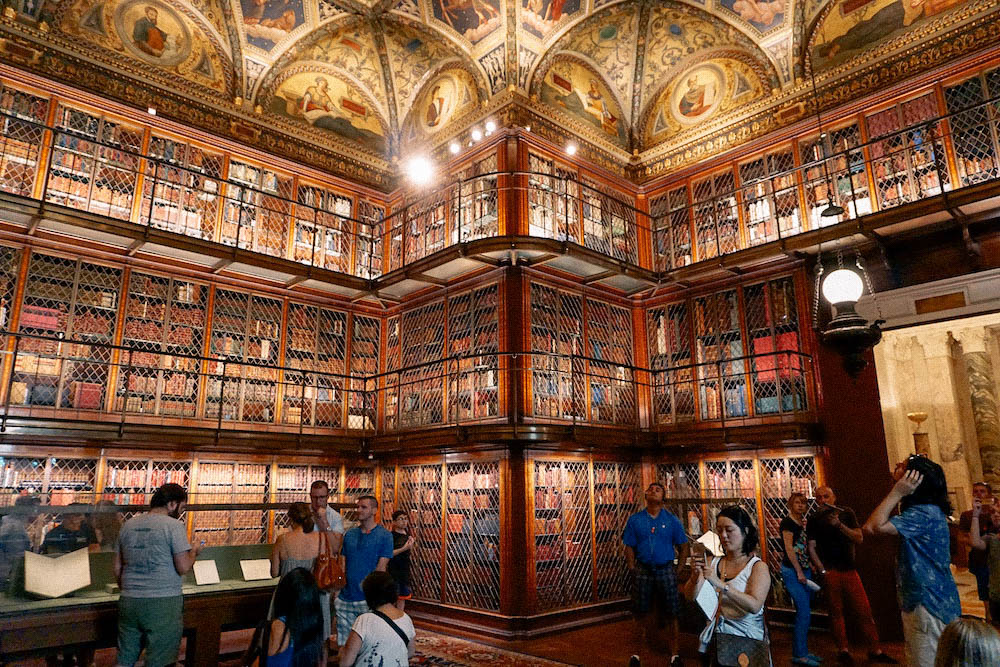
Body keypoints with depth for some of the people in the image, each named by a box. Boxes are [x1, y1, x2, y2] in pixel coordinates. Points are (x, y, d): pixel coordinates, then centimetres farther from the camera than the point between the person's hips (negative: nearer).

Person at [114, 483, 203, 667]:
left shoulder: (128, 525, 9)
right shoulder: (173, 525, -10)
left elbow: (117, 568, 15)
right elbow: (183, 568, -12)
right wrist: (194, 552, 6)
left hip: (128, 602, 6)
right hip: (163, 604, -6)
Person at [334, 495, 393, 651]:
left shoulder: (384, 535, -5)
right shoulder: (349, 534, 10)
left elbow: (381, 568, -8)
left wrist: (363, 586, -10)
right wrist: (338, 591, 1)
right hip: (345, 598, 5)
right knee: (343, 643, 10)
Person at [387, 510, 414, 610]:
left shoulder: (407, 535, 8)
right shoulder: (392, 536, -14)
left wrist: (411, 545, -3)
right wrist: (404, 548, -25)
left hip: (405, 569, 7)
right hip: (394, 571, -7)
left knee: (403, 596, 15)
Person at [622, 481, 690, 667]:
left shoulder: (672, 520, 1)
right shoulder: (635, 520, 2)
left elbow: (683, 546, 4)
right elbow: (629, 547, 4)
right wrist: (633, 569, -3)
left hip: (665, 569, -1)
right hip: (643, 570, 1)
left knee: (671, 612, -1)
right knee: (641, 610, 9)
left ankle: (674, 652, 9)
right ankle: (646, 646, 30)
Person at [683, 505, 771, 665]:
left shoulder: (758, 567, -5)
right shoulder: (714, 562, 5)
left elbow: (755, 606, -20)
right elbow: (690, 596, 0)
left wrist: (721, 585, -30)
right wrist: (695, 578, -19)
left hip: (746, 638, -2)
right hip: (714, 635, 3)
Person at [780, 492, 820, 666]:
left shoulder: (804, 523, 14)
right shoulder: (787, 522, -9)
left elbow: (807, 548, 16)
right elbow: (789, 548, -13)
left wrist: (808, 570, 8)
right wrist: (799, 572, -14)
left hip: (804, 569, 8)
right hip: (792, 570, -8)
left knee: (804, 613, 11)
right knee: (804, 612, -9)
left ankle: (800, 651, 20)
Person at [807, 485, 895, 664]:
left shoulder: (846, 513, 6)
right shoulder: (814, 520, 3)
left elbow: (859, 538, -3)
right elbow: (811, 548, 0)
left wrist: (839, 525, -17)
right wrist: (822, 570, -9)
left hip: (849, 569, 1)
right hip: (830, 571, -1)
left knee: (864, 610, 0)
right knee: (836, 611, 3)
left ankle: (875, 650, 10)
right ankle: (843, 650, 12)